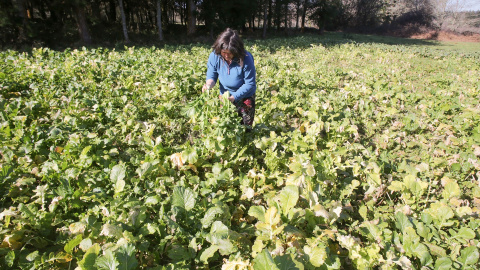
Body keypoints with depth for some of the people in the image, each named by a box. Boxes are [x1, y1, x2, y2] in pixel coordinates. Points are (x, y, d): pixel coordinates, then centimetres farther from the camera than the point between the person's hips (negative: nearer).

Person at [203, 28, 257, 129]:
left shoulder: (246, 59, -27)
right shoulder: (215, 56, -16)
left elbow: (250, 84, -21)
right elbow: (212, 76, -4)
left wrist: (234, 97, -29)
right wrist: (208, 84, -28)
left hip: (244, 97, -3)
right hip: (224, 96, 3)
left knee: (244, 129, 9)